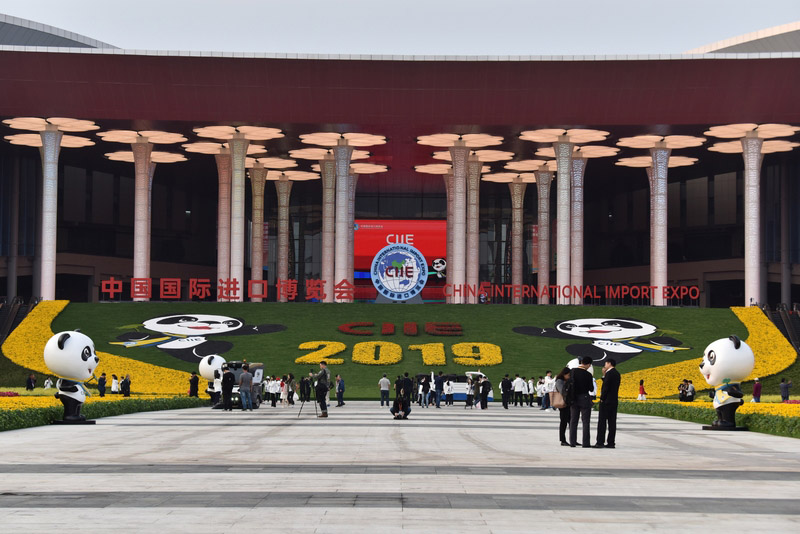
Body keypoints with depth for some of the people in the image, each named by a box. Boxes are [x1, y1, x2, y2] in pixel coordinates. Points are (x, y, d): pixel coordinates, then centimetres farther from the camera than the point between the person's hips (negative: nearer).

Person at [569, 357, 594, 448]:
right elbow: (591, 389, -5)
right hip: (584, 398, -4)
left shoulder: (572, 371, -3)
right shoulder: (588, 375, -13)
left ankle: (572, 442, 9)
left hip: (574, 398, 4)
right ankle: (586, 443, 0)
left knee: (573, 421, 10)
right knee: (585, 421, 2)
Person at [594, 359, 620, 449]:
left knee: (602, 422, -6)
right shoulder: (617, 373, 14)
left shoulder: (609, 373, -14)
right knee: (612, 422, 7)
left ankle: (600, 442, -8)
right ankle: (611, 442, 6)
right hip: (614, 401, 9)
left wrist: (602, 398, -10)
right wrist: (604, 375, 10)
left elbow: (606, 387, -18)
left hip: (606, 401, -9)